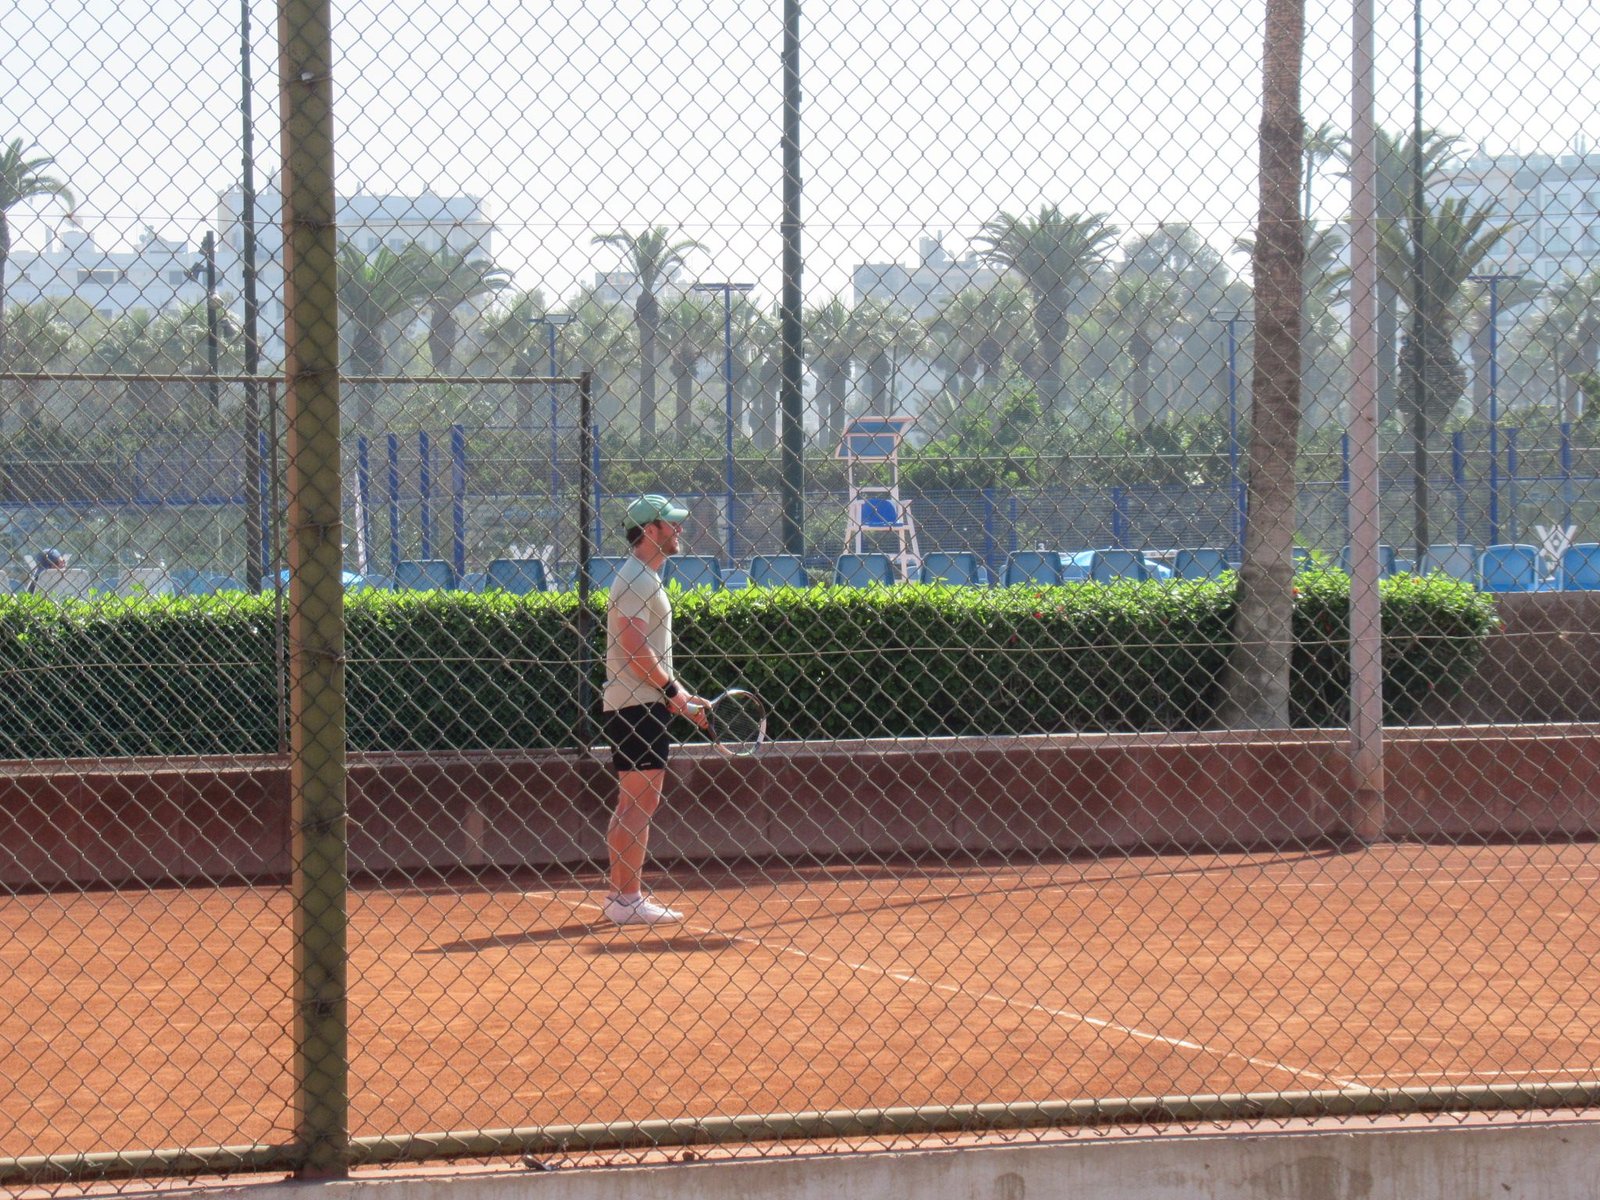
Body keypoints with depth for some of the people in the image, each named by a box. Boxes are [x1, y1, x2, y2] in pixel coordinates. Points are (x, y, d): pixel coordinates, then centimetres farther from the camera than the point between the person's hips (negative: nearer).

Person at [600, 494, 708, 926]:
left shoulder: (644, 577, 19)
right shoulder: (636, 578, -12)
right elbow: (635, 648, -21)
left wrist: (676, 695, 16)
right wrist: (672, 690, -16)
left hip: (637, 705, 11)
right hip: (637, 706, -11)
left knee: (632, 802, 12)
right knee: (641, 801, -11)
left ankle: (621, 895, 15)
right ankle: (628, 899, -12)